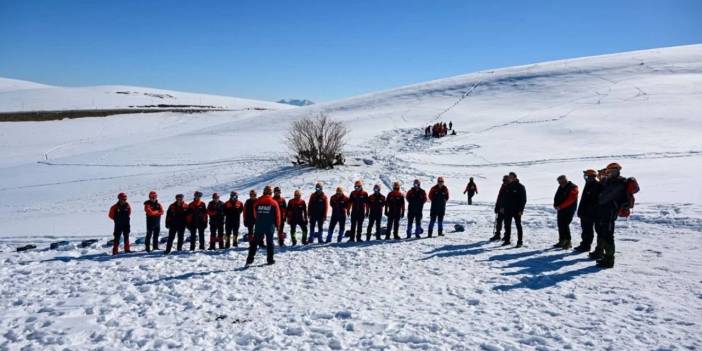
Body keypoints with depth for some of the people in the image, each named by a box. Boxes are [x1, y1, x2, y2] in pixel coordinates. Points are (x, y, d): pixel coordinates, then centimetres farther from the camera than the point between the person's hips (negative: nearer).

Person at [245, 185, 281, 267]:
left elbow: (255, 214, 11)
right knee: (270, 242, 9)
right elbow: (277, 215, 0)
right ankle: (270, 259, 11)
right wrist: (277, 225, 13)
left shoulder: (257, 202, 2)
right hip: (270, 226, -2)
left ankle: (249, 259, 1)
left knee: (254, 242, 6)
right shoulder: (274, 203, -4)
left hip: (259, 225, 2)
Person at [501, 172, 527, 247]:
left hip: (517, 210, -5)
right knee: (507, 225, 9)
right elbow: (504, 198, 16)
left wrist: (521, 209, -13)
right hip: (507, 209, 5)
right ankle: (507, 240, 18)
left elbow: (523, 199, -7)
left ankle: (519, 241, 5)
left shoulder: (520, 187, -6)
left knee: (518, 225, 1)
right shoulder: (507, 187, 9)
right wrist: (502, 207, 8)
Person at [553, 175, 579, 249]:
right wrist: (556, 205, -4)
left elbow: (570, 200, -20)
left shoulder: (573, 188, -11)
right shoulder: (561, 187, 13)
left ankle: (568, 242, -4)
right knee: (560, 225, 9)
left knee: (565, 225, -12)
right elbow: (556, 197, 14)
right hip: (561, 210, 8)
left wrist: (560, 206, -22)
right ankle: (562, 241, 19)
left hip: (569, 209, -8)